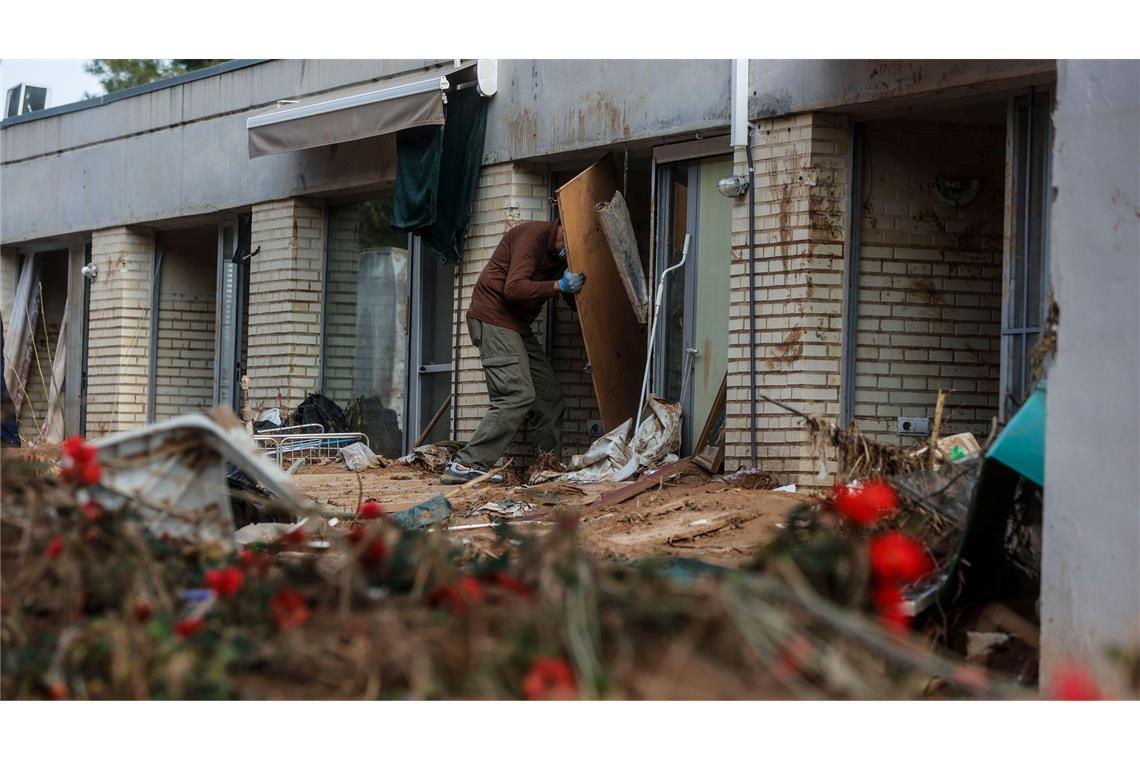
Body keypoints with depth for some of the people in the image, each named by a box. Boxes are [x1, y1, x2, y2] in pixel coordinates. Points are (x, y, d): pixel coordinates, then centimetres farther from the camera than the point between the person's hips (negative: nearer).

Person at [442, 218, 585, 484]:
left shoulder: (559, 253, 15)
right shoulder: (534, 235, -15)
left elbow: (575, 301, 13)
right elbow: (514, 289, -24)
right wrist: (558, 286, -22)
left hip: (517, 327, 10)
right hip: (494, 319, -10)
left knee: (550, 397, 7)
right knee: (517, 396, -19)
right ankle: (466, 465, -22)